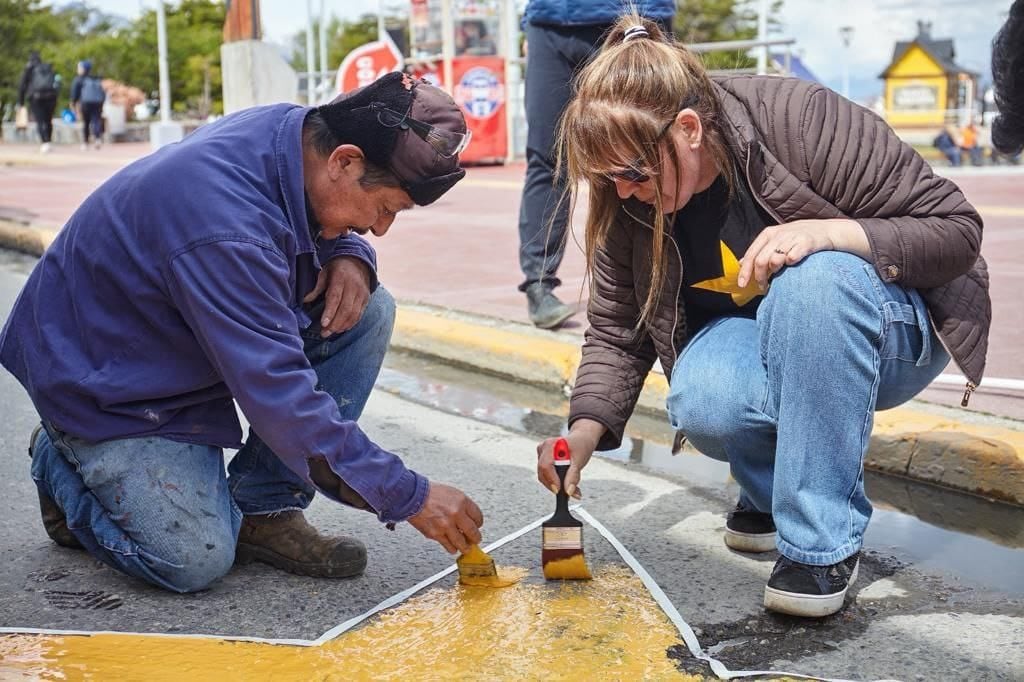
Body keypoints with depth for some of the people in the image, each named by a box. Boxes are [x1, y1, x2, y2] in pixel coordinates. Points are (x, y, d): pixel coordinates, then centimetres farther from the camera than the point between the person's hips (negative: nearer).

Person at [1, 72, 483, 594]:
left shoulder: (298, 132, -12)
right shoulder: (224, 228, -38)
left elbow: (327, 228, 11)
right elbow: (281, 398, -38)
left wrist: (351, 258, -16)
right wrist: (411, 497, -32)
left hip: (192, 344, 8)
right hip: (104, 378, -8)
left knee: (368, 310, -11)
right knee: (196, 561, -19)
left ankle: (264, 512, -3)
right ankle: (63, 466, 11)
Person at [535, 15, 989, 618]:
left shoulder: (806, 120, -27)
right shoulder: (629, 205, -12)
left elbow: (957, 230, -22)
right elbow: (617, 332, -4)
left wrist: (827, 233, -37)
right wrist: (585, 430, -19)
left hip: (887, 327, -3)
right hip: (754, 347, 3)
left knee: (814, 276, -37)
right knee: (701, 405, -32)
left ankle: (824, 538, -27)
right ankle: (774, 491, 3)